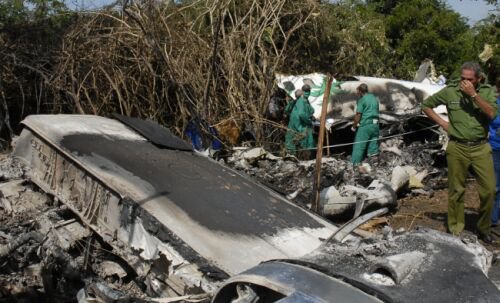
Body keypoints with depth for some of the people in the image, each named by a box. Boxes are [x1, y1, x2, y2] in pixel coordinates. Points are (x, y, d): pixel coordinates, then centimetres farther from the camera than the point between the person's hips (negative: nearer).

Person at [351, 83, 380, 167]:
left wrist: (354, 126, -3)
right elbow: (376, 112, 16)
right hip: (375, 125, 7)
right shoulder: (374, 98, 13)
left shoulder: (362, 100, -9)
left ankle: (355, 163, 0)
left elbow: (358, 115, -12)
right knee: (373, 143, 16)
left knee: (359, 145, -2)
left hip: (365, 125, -7)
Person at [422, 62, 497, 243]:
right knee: (456, 190, 5)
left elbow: (492, 114, -15)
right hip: (457, 148, -1)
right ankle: (455, 230, 16)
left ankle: (484, 229, 17)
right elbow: (426, 106, 9)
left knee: (489, 190, -1)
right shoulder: (450, 91, -1)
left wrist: (473, 94, -18)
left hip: (481, 147, 1)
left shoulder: (488, 91, 1)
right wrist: (442, 123, 0)